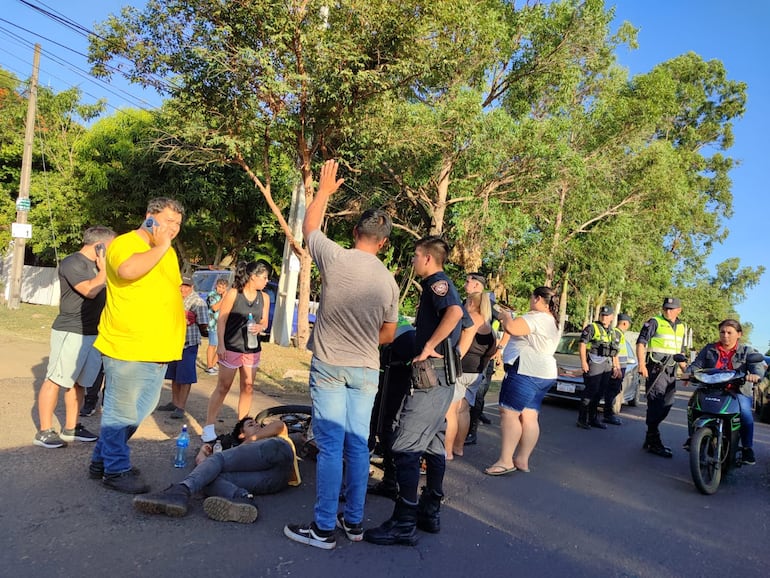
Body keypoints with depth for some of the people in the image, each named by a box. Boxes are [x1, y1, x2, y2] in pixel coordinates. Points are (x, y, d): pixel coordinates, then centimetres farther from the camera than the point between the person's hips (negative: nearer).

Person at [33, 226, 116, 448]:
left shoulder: (95, 265, 17)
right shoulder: (72, 263, -10)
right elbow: (90, 290, -22)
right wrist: (104, 269, -10)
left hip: (93, 333, 9)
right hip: (70, 332, -8)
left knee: (79, 382, 12)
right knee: (55, 380, -2)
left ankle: (71, 428, 20)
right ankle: (44, 432, 3)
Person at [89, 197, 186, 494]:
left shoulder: (168, 252, 16)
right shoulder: (124, 244, -10)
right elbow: (128, 270, -33)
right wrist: (161, 247, -21)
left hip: (158, 348, 9)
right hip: (127, 347, -9)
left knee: (141, 408, 16)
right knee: (122, 411, 1)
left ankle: (103, 458, 32)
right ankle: (115, 470, 16)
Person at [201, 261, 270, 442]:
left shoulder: (264, 297, 4)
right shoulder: (233, 294, -10)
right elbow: (221, 320, -9)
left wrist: (260, 327, -12)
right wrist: (220, 344, -13)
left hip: (252, 349, 5)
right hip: (231, 347, -5)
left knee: (248, 388, 7)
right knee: (223, 386, -1)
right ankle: (209, 426, 8)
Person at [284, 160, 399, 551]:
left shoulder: (335, 258, -11)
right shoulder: (389, 280, -1)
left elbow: (309, 226, 9)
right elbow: (388, 335, 9)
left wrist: (325, 190, 21)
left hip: (329, 366, -3)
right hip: (366, 371, 3)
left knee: (331, 446, 0)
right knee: (358, 445, 11)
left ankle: (324, 528, 8)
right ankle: (354, 521, 22)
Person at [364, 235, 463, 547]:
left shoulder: (437, 282, -11)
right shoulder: (440, 285, 20)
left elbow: (455, 311, -31)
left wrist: (428, 346, -24)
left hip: (431, 374, -11)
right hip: (442, 375, 11)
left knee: (405, 447, -9)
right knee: (433, 444, 15)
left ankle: (403, 524, -4)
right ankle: (429, 513, 24)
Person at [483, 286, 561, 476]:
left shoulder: (536, 317, -14)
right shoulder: (553, 322, 20)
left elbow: (511, 328, -27)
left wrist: (505, 317, -6)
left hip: (526, 371, -11)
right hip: (543, 373, 11)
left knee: (509, 412, -9)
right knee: (529, 417, 9)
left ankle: (505, 461, -10)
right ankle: (522, 460, 12)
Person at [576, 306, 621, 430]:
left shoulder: (613, 333, 19)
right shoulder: (591, 328, -2)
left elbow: (614, 353, 24)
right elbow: (582, 345, -9)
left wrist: (616, 366, 17)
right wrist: (583, 362, -16)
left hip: (607, 366, 7)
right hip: (594, 363, -7)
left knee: (599, 393, 9)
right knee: (591, 390, -11)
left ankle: (593, 418, 18)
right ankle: (582, 419, -6)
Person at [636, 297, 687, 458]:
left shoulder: (681, 327, 18)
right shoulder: (655, 322, -3)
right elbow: (641, 342, -10)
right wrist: (641, 364, -21)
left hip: (671, 371, 7)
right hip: (655, 369, -7)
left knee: (666, 405, 10)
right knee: (656, 405, -10)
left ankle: (650, 438, 22)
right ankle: (654, 443, -6)